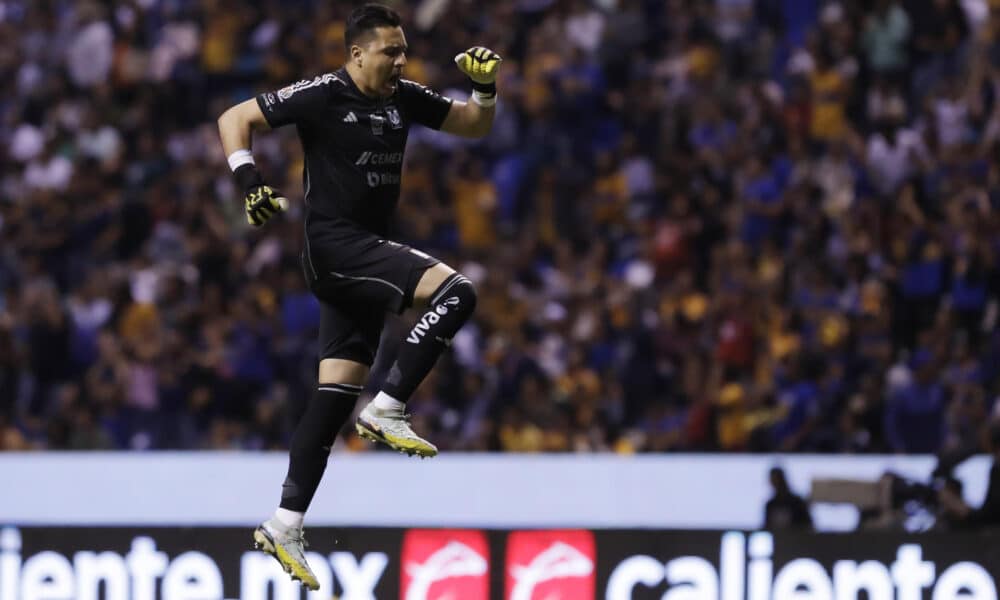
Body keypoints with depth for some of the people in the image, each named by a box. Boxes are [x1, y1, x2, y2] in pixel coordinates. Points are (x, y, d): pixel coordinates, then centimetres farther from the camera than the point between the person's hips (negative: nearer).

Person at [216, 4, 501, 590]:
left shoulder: (404, 98, 9)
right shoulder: (322, 96, -10)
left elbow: (476, 125, 18)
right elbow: (234, 119, -5)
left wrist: (487, 89, -2)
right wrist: (250, 180, -19)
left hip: (368, 255, 7)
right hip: (335, 245, -7)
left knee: (337, 393, 5)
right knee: (455, 291, -23)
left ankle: (285, 526, 8)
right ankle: (387, 410, -15)